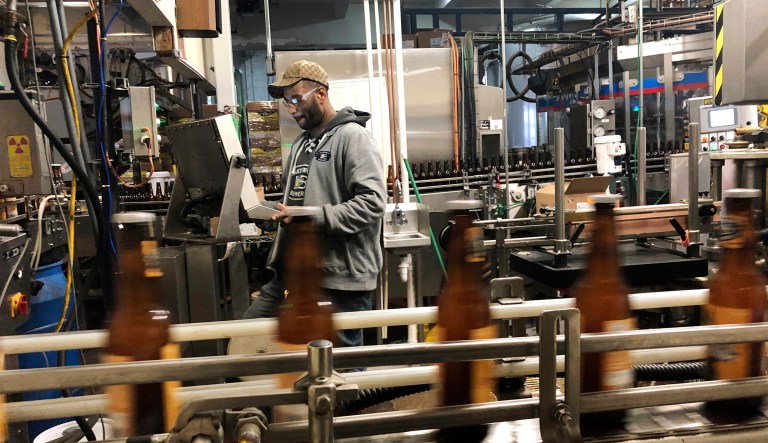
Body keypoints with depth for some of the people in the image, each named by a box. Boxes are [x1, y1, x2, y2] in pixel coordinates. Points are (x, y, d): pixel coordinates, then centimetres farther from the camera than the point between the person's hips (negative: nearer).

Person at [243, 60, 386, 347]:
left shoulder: (353, 138, -10)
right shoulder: (301, 143, 17)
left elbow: (372, 202, -21)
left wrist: (313, 218, -23)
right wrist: (283, 212, 8)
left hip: (341, 276, -8)